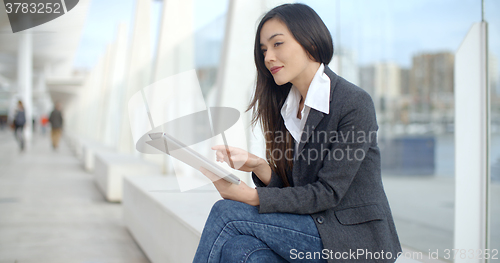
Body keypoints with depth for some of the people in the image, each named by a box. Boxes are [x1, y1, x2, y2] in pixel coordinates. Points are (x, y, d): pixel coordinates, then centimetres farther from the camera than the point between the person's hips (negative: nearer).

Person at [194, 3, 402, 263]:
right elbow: (291, 187, 10)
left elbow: (328, 193, -16)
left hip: (353, 238, -6)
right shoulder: (288, 106, 11)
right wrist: (259, 166, -11)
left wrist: (251, 197, -22)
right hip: (312, 226, 6)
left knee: (226, 213, -19)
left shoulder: (355, 103, -12)